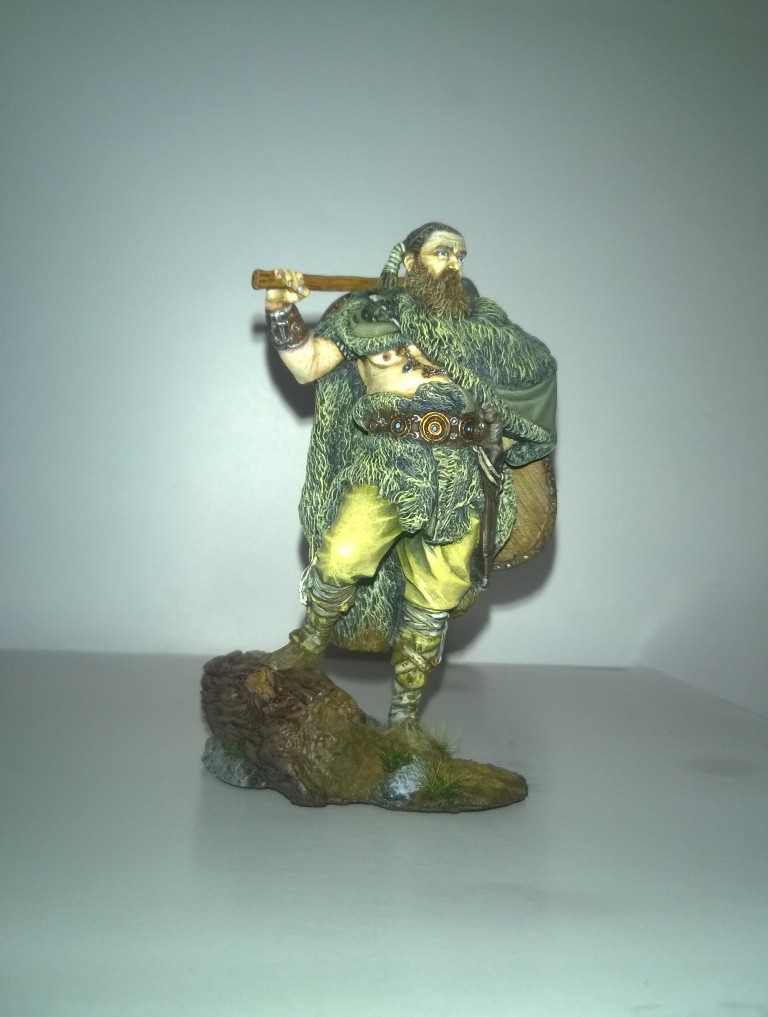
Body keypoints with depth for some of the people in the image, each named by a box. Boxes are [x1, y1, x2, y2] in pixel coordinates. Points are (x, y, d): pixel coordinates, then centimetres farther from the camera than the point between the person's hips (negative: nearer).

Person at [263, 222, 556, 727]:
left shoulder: (484, 323, 15)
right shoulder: (372, 310, 7)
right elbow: (308, 365, 1)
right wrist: (283, 312, -15)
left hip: (462, 481, 2)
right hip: (385, 465, -2)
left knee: (433, 597, 4)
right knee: (343, 556, -23)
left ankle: (406, 708, 19)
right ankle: (312, 642, 6)